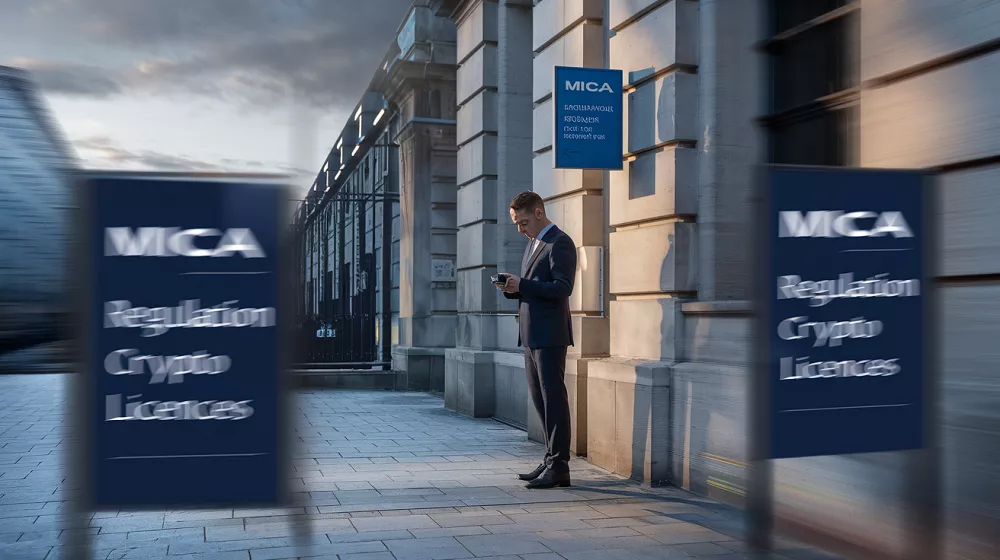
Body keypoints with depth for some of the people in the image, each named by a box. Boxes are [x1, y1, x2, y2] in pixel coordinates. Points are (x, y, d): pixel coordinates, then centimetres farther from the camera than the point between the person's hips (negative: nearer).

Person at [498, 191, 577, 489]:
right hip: (531, 336, 9)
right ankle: (552, 460, 20)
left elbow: (563, 287, -19)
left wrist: (522, 284, -21)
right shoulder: (533, 244, 20)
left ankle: (559, 467, -2)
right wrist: (512, 288, 4)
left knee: (554, 399, -6)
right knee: (541, 400, 12)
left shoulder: (560, 243, -9)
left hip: (550, 336, -9)